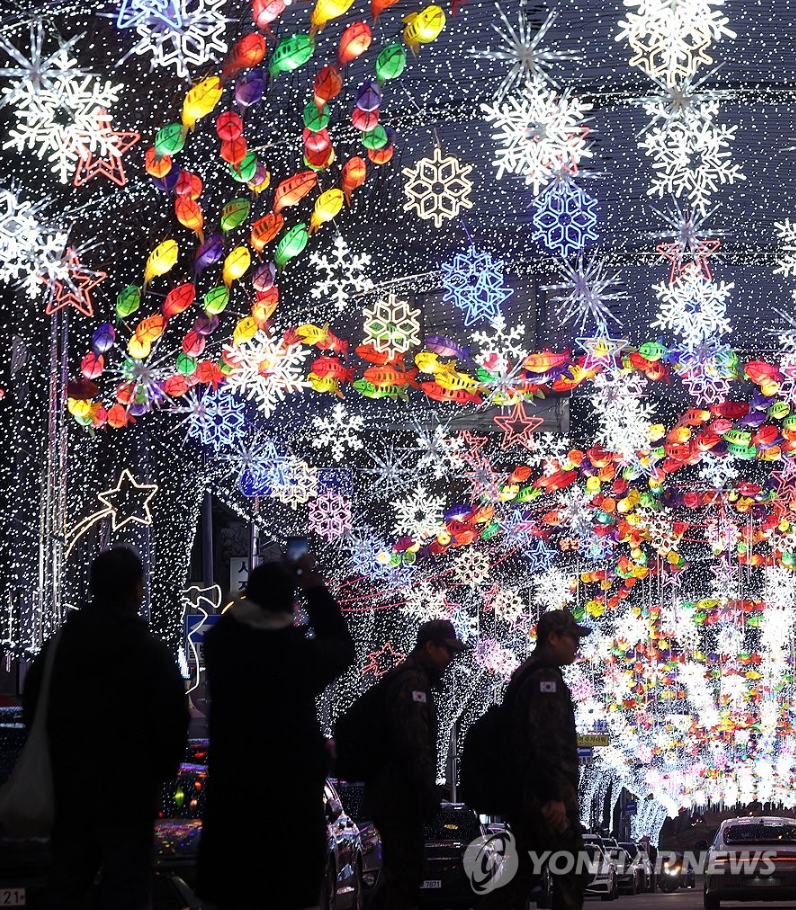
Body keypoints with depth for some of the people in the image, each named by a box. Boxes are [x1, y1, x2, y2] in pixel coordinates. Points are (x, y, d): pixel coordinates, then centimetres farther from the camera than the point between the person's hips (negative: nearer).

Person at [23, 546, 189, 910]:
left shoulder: (57, 646, 2)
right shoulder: (152, 652, -13)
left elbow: (32, 711, 8)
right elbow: (172, 723, -13)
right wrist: (162, 771, 5)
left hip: (69, 788, 5)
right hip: (129, 793, -5)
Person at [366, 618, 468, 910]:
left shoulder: (402, 678, 20)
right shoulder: (413, 681, -15)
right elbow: (415, 744, -23)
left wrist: (426, 793, 22)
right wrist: (428, 795, -20)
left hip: (388, 791, 11)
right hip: (400, 795, -11)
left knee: (399, 870, 17)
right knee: (407, 872, -8)